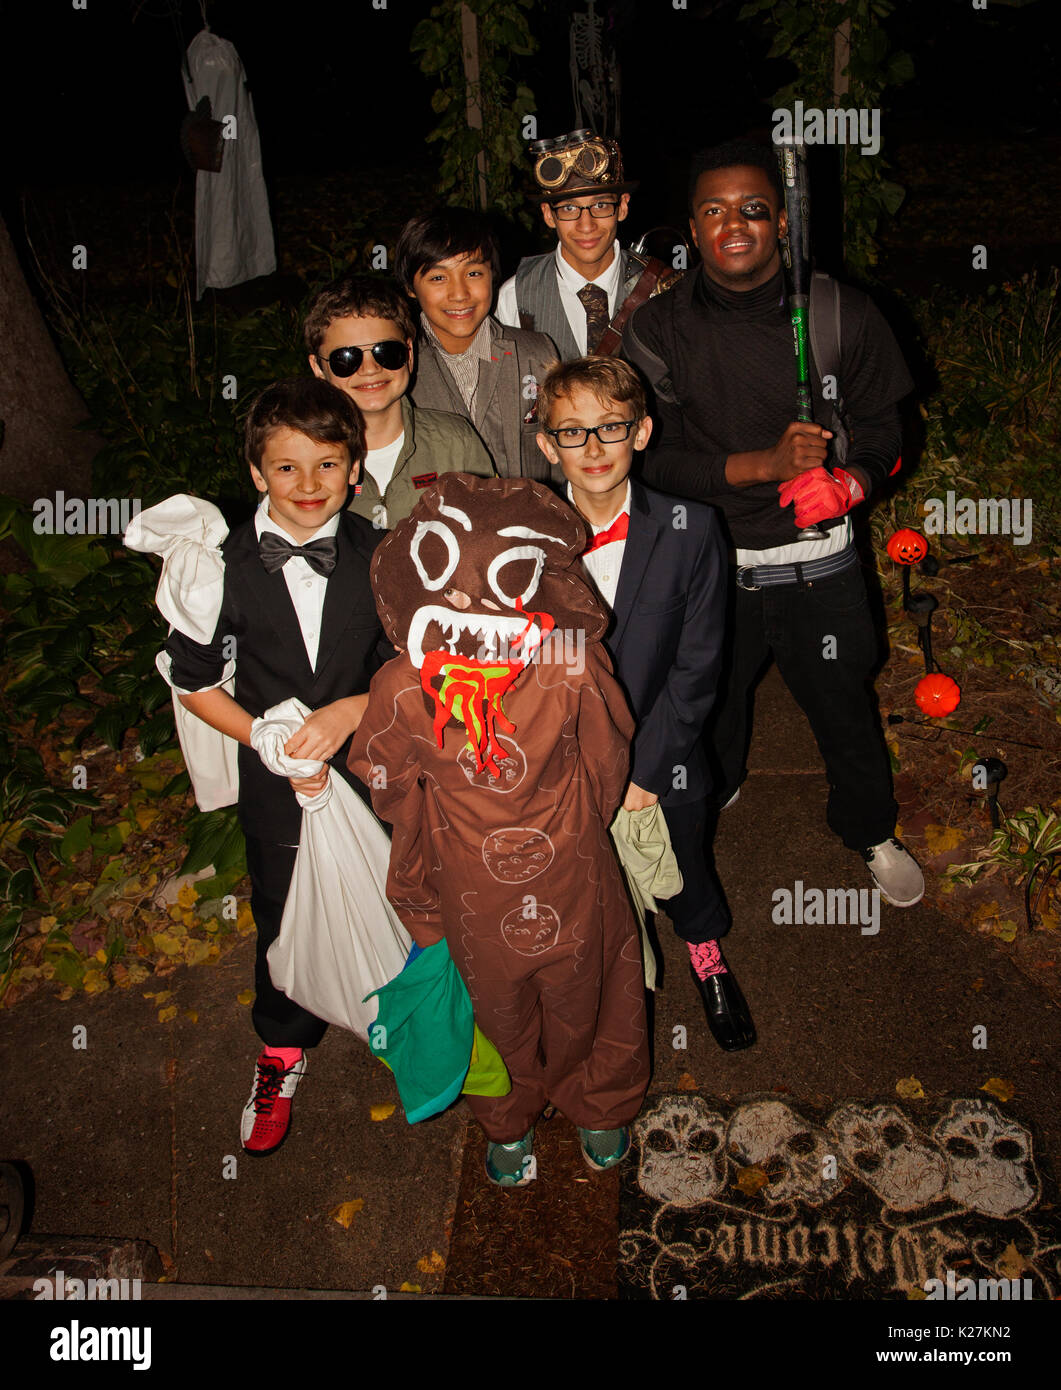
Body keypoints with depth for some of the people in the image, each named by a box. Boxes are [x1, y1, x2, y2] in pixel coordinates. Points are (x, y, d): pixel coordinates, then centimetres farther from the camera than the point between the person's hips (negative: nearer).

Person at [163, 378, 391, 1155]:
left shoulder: (384, 558, -11)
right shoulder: (223, 566, -11)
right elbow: (196, 682, -3)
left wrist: (352, 709, -23)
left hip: (377, 772, 0)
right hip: (277, 782, 1)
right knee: (284, 920, 19)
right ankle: (283, 1054, 46)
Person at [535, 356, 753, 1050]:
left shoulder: (691, 530, -15)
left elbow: (697, 668, -12)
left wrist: (643, 771, -14)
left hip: (662, 765, 0)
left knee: (685, 880, 23)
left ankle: (706, 955, 55)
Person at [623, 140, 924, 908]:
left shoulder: (841, 313, -6)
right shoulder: (660, 329, -7)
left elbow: (881, 428, 2)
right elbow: (653, 460, -11)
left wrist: (848, 483, -20)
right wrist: (764, 463, -23)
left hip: (818, 565, 0)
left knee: (843, 704, 14)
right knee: (709, 699, 22)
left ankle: (872, 831, 42)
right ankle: (712, 791, 55)